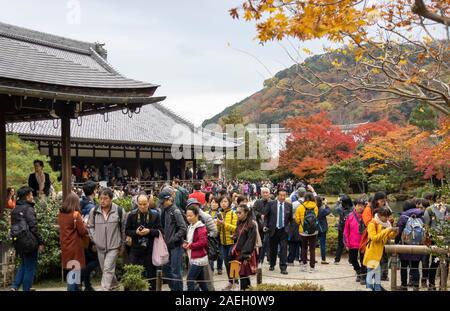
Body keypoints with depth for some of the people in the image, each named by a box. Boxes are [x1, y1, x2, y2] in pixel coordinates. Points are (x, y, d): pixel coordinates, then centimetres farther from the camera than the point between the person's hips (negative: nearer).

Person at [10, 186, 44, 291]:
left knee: (23, 265, 21)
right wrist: (40, 242, -13)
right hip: (29, 242, -8)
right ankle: (26, 289, 7)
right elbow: (33, 227, -17)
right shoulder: (28, 209, -13)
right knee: (30, 267, 3)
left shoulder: (15, 210, 12)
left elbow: (13, 226, 16)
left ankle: (15, 286, 10)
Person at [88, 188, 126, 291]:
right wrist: (94, 239, 1)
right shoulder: (94, 211, -1)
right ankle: (114, 284, 39)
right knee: (105, 270, 17)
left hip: (114, 246, -4)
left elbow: (123, 229, 1)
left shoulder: (119, 211, -8)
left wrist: (122, 245, 4)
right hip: (100, 247, 4)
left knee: (108, 269, -12)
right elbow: (90, 226, 11)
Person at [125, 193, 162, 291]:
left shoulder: (155, 215, -1)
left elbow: (159, 231, -1)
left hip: (150, 249, 0)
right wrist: (136, 232, -14)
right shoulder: (132, 215, 1)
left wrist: (149, 231, -17)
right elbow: (127, 231, 5)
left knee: (151, 273, 9)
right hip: (136, 249, 1)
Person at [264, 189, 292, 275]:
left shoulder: (289, 205, 3)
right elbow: (266, 216, 5)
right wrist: (265, 225, -5)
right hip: (273, 230, 0)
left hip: (284, 230, 0)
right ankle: (272, 265, 30)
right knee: (272, 249, 12)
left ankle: (283, 267, -4)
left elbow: (290, 218, 10)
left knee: (283, 249, -7)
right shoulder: (271, 204, -1)